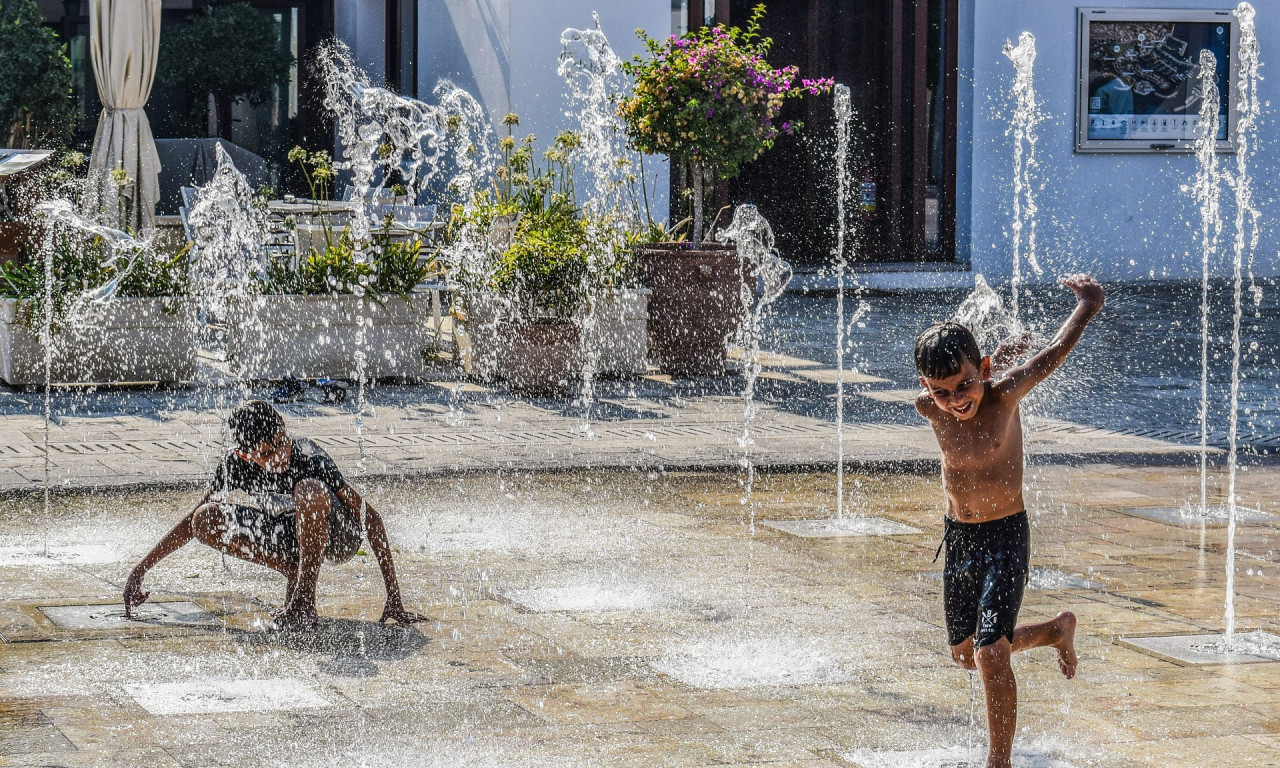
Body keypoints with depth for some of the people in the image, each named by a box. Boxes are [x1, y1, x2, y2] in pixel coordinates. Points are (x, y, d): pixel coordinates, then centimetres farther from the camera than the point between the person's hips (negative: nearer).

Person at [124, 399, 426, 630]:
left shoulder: (309, 456, -28)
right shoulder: (236, 465, -17)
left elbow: (370, 516, -27)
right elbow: (194, 521, -1)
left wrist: (394, 598, -30)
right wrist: (140, 570, -3)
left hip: (339, 537, -4)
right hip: (290, 538, 4)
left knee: (310, 490, -38)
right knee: (206, 521, -19)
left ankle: (305, 599, -24)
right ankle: (295, 573, -8)